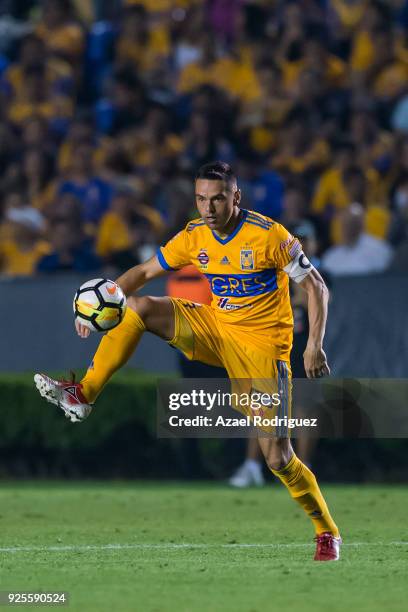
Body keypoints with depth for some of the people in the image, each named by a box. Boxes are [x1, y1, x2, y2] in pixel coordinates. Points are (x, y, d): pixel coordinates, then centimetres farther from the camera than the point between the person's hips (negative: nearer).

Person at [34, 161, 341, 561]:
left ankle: (327, 532, 7)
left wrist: (315, 345, -20)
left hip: (262, 346, -5)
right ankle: (83, 396, -12)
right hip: (215, 329, 5)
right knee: (135, 308, -13)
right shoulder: (194, 237, -2)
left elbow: (316, 287, -10)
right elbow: (144, 272, 6)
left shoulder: (269, 236, -17)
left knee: (277, 457, -12)